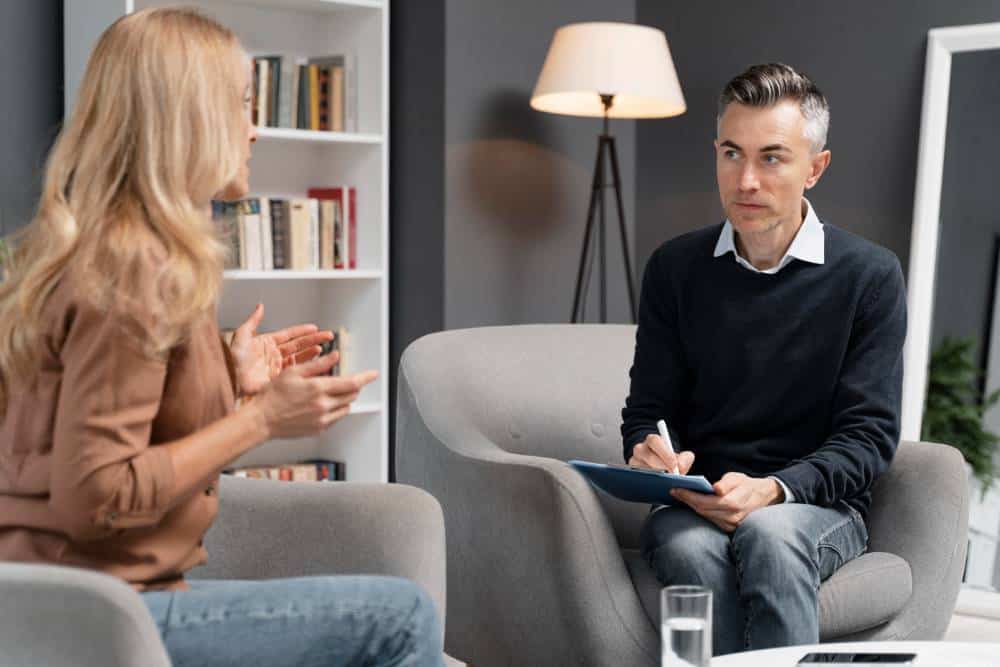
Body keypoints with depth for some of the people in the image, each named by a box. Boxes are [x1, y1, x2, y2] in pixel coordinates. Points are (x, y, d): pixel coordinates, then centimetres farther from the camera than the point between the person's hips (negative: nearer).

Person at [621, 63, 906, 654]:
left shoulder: (871, 276, 0)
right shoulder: (676, 268, 9)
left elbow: (869, 435, -4)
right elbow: (647, 412, 11)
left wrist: (774, 489, -21)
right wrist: (653, 457, -13)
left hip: (819, 505, -1)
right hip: (695, 504, 2)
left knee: (767, 534, -36)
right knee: (689, 549, -34)